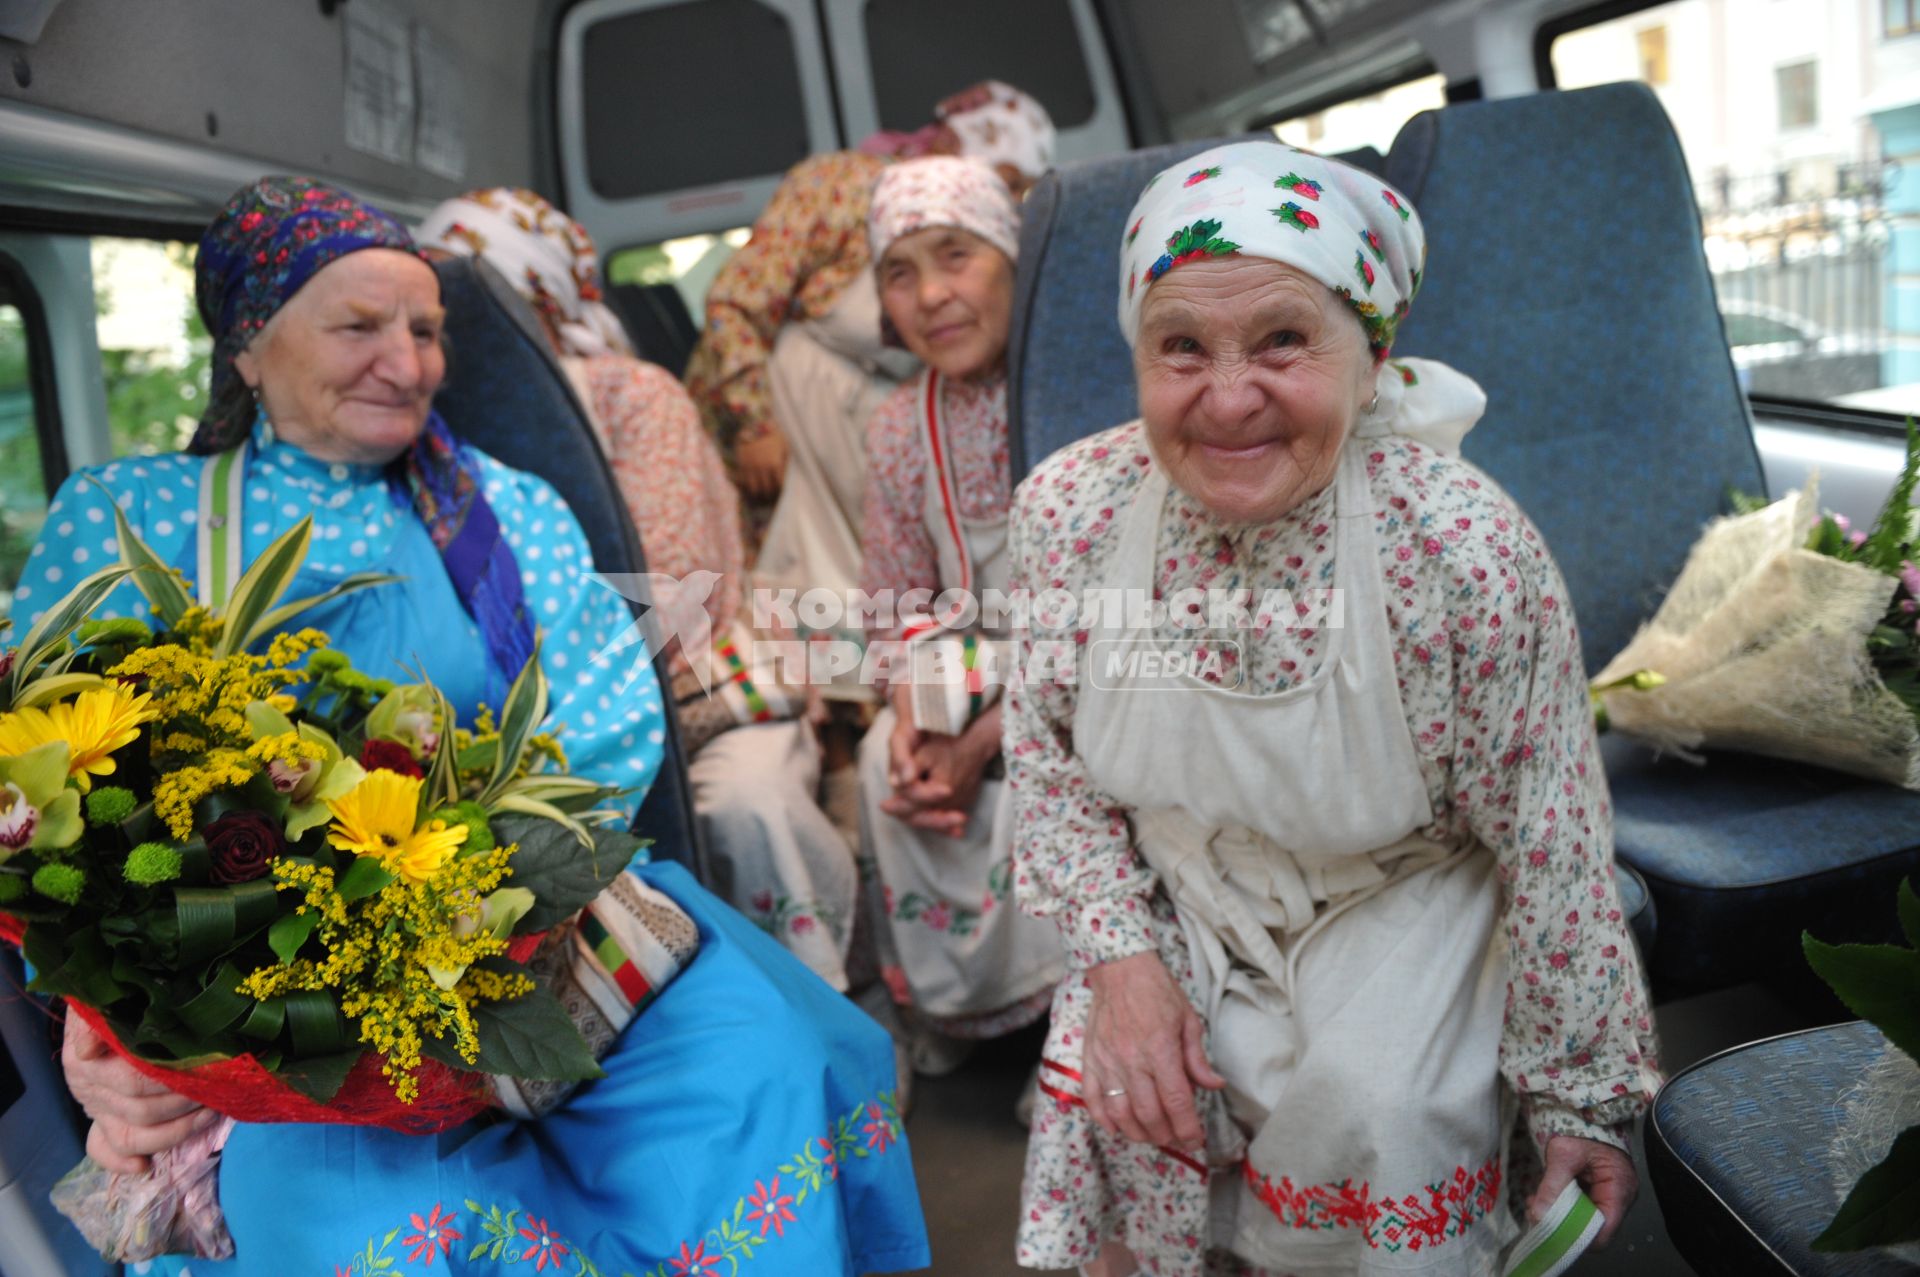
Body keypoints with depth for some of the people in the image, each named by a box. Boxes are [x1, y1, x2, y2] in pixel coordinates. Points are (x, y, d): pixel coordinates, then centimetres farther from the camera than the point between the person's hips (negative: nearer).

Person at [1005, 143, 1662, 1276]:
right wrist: (1121, 956, -13)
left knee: (1371, 1111, -21)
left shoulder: (1463, 547, -28)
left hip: (1406, 897, -2)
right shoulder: (1068, 509, -19)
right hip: (1179, 895, 2)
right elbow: (1050, 757, -3)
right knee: (1116, 1089, -13)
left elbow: (1551, 843, -17)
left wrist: (1581, 1095, -7)